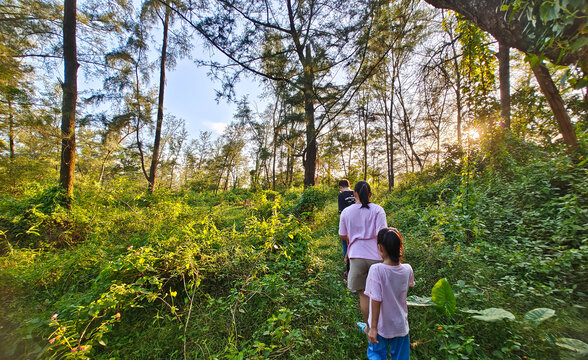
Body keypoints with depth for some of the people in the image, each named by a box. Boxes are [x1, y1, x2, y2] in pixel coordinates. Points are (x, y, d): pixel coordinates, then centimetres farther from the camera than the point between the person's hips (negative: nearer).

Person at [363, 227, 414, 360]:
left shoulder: (376, 270, -27)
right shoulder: (407, 269, -15)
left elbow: (376, 301, -24)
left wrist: (373, 328, -14)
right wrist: (399, 261, 7)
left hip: (381, 326, -3)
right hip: (401, 326, 3)